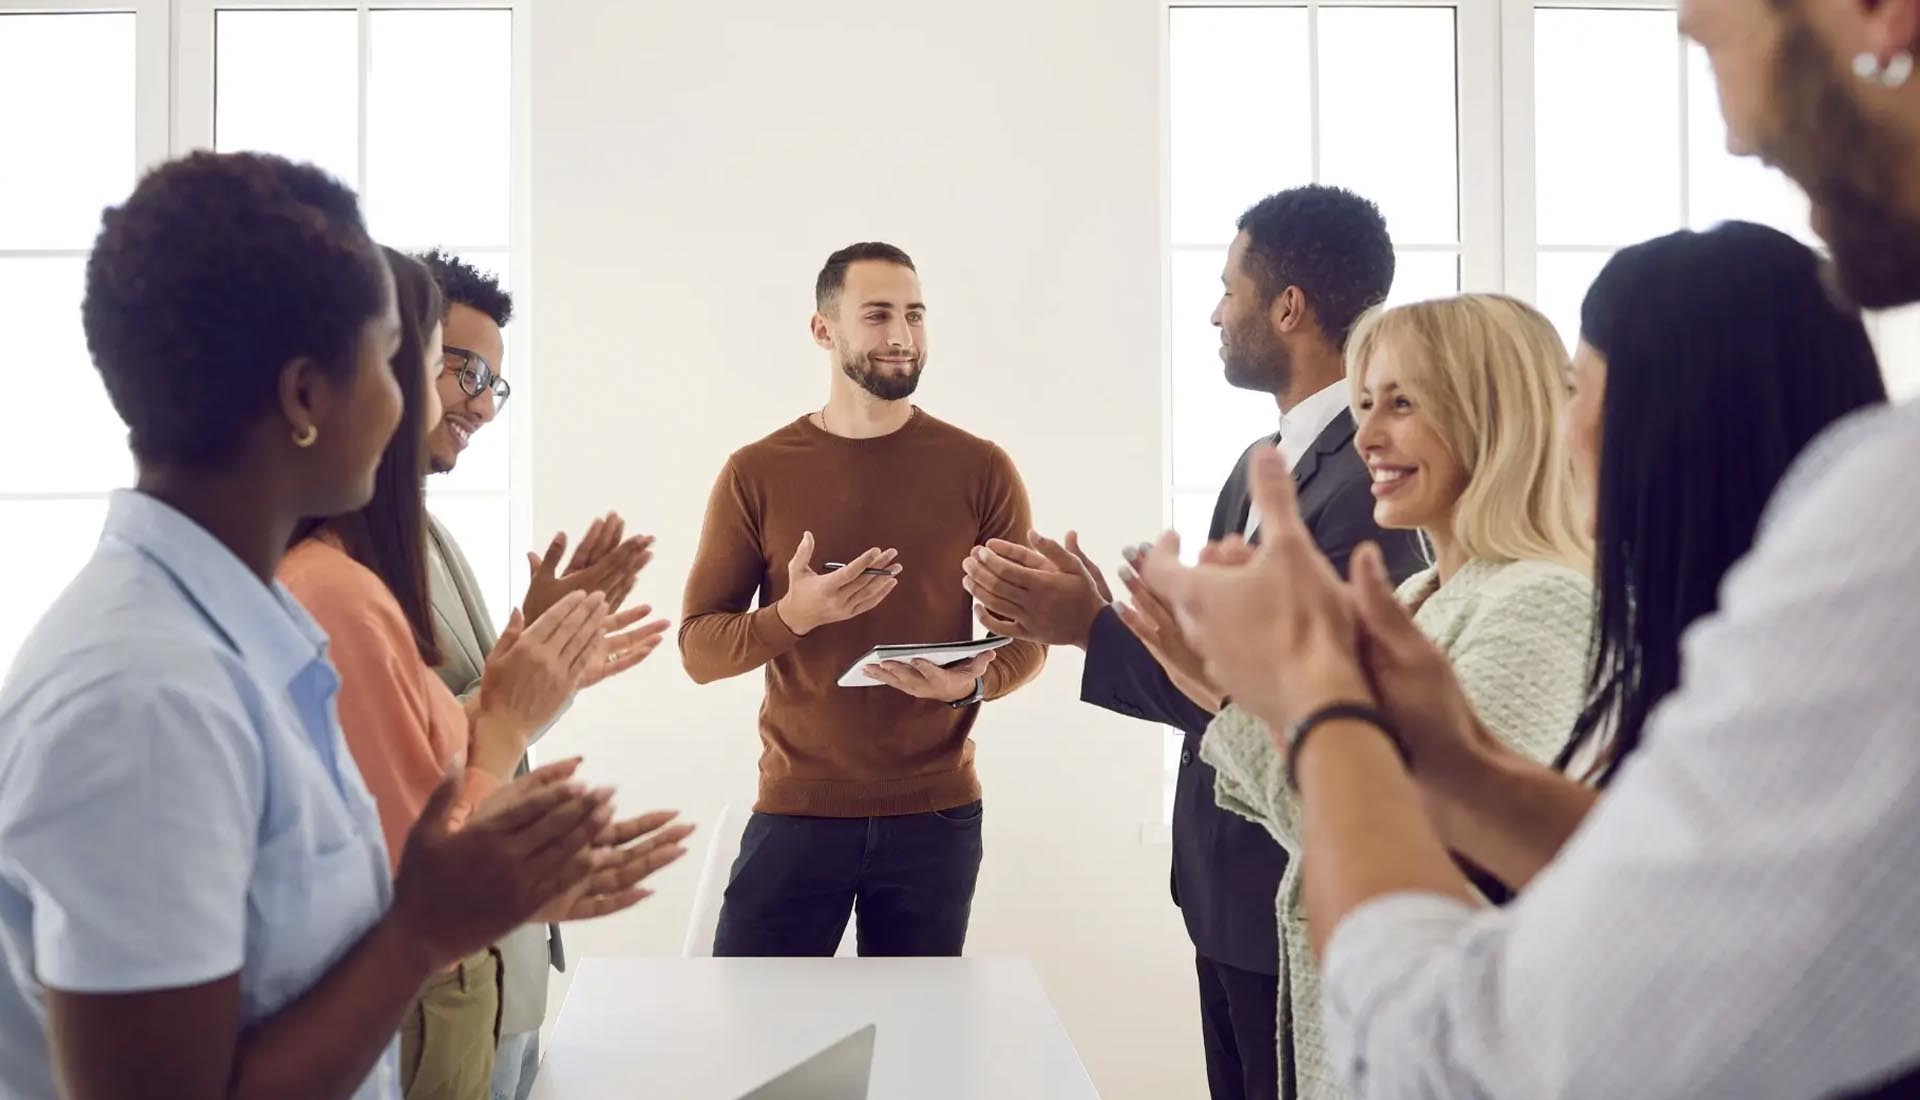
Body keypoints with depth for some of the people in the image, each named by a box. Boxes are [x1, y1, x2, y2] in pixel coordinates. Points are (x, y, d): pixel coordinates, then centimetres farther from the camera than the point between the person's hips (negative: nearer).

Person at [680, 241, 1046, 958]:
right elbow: (698, 648, 0)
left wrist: (974, 681, -17)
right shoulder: (757, 474, 0)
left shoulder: (981, 470, 0)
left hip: (936, 814, 1)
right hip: (797, 809, 0)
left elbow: (1027, 635, 5)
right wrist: (795, 614, -19)